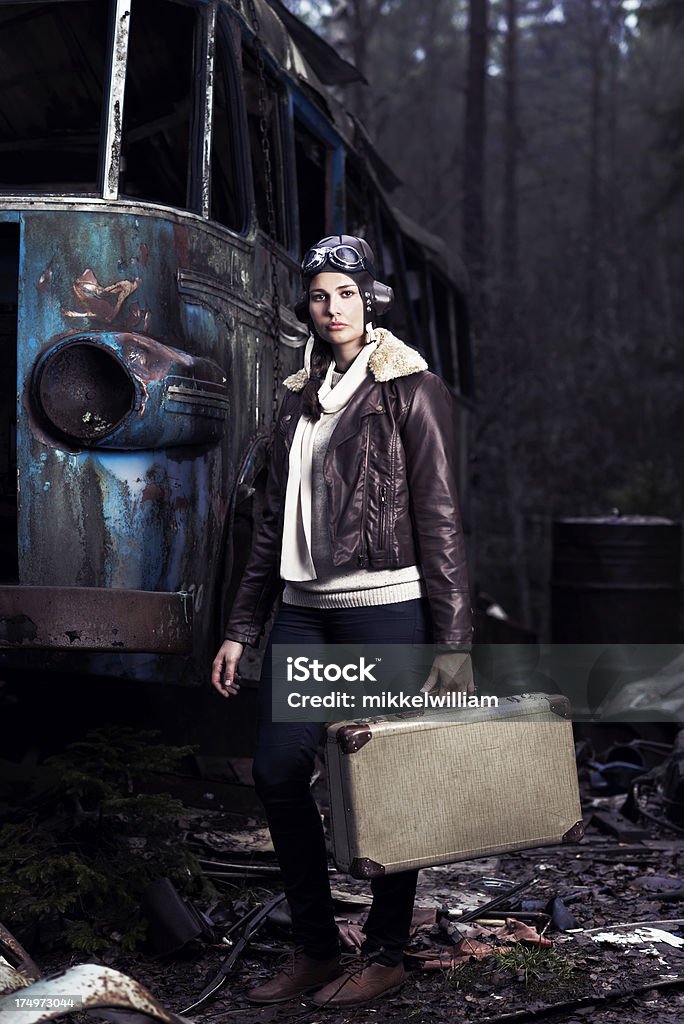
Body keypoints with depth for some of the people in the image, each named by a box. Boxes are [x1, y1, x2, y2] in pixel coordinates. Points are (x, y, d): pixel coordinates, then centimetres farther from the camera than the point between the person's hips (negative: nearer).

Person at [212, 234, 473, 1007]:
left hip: (386, 610, -6)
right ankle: (315, 948, 16)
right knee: (277, 771, 2)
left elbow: (439, 519, -6)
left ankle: (385, 956, 16)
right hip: (304, 613, 6)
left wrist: (453, 640, -11)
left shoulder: (411, 390, -2)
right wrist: (241, 629, 14)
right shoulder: (299, 399, 15)